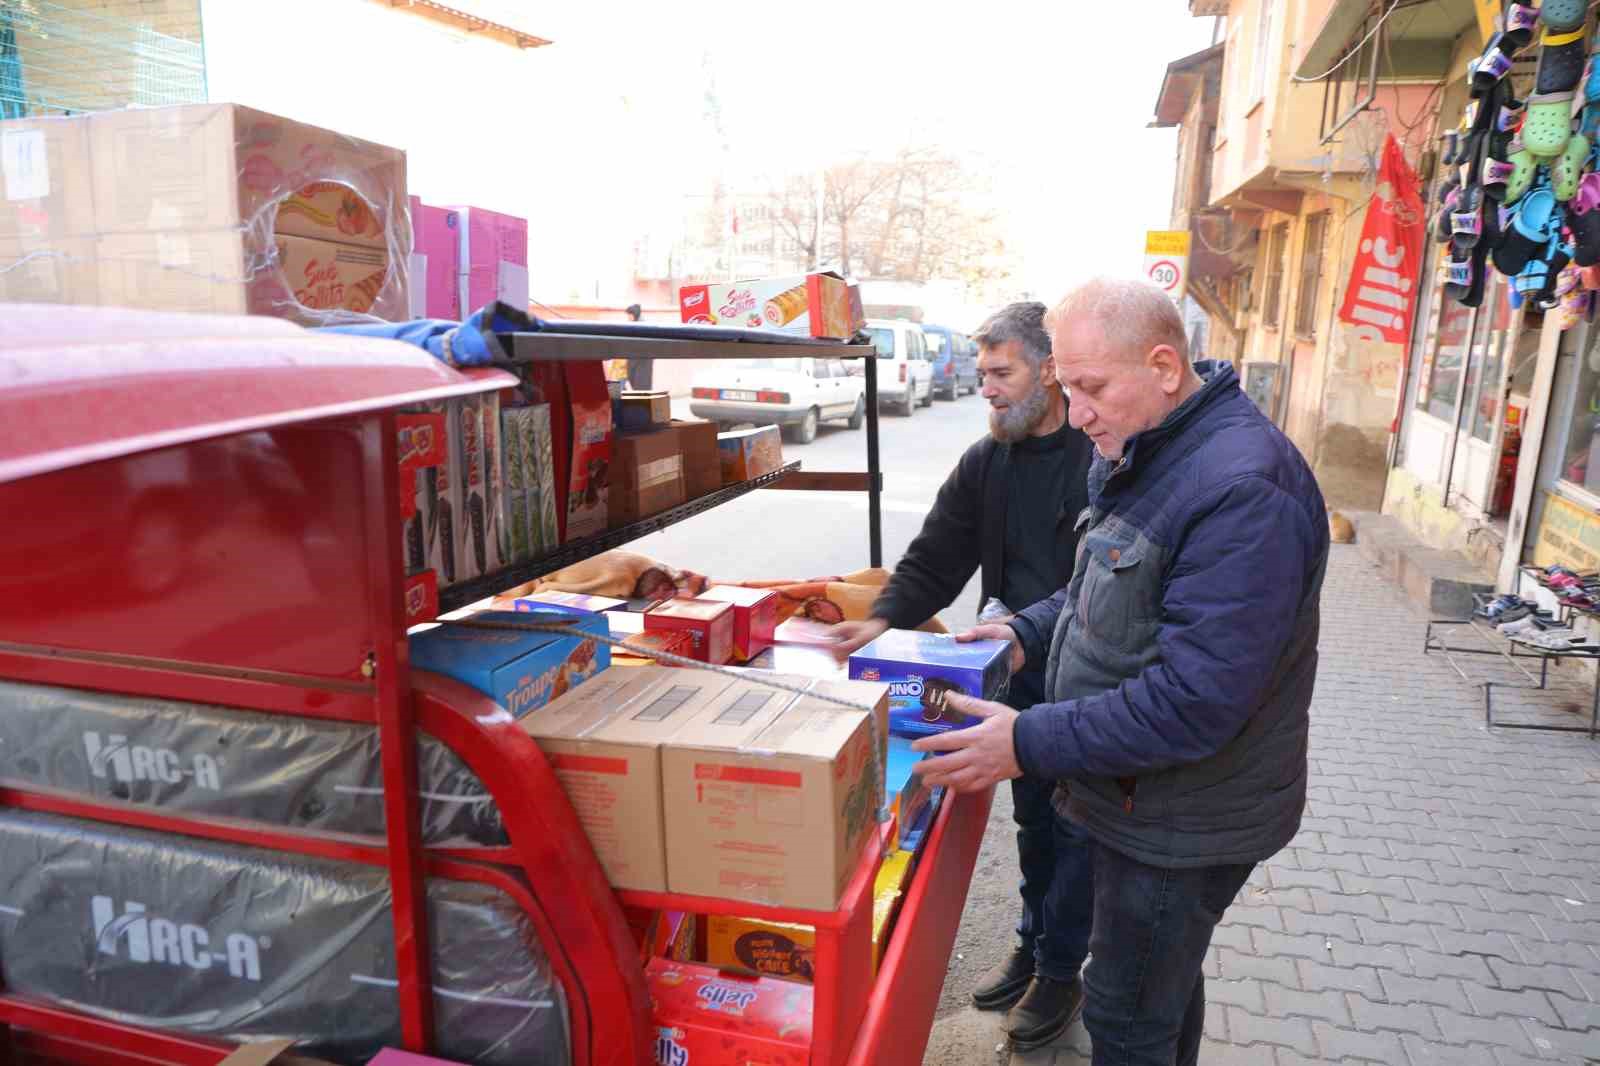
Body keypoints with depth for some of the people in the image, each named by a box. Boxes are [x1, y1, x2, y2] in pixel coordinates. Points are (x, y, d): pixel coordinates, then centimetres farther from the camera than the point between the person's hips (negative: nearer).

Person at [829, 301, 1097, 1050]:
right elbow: (934, 561, 2)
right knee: (1033, 820, 20)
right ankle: (1033, 943, 40)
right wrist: (883, 622, -13)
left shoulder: (1104, 458, -15)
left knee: (1075, 827, 10)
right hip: (1021, 674, 5)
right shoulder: (985, 464, 3)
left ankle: (1060, 969, 29)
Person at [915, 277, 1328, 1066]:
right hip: (1140, 796, 9)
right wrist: (1028, 634, 0)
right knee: (1162, 982, 28)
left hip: (1183, 822, -9)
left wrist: (1031, 744, -28)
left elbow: (1193, 699, -31)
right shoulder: (1141, 455, 4)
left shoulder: (1242, 490, -29)